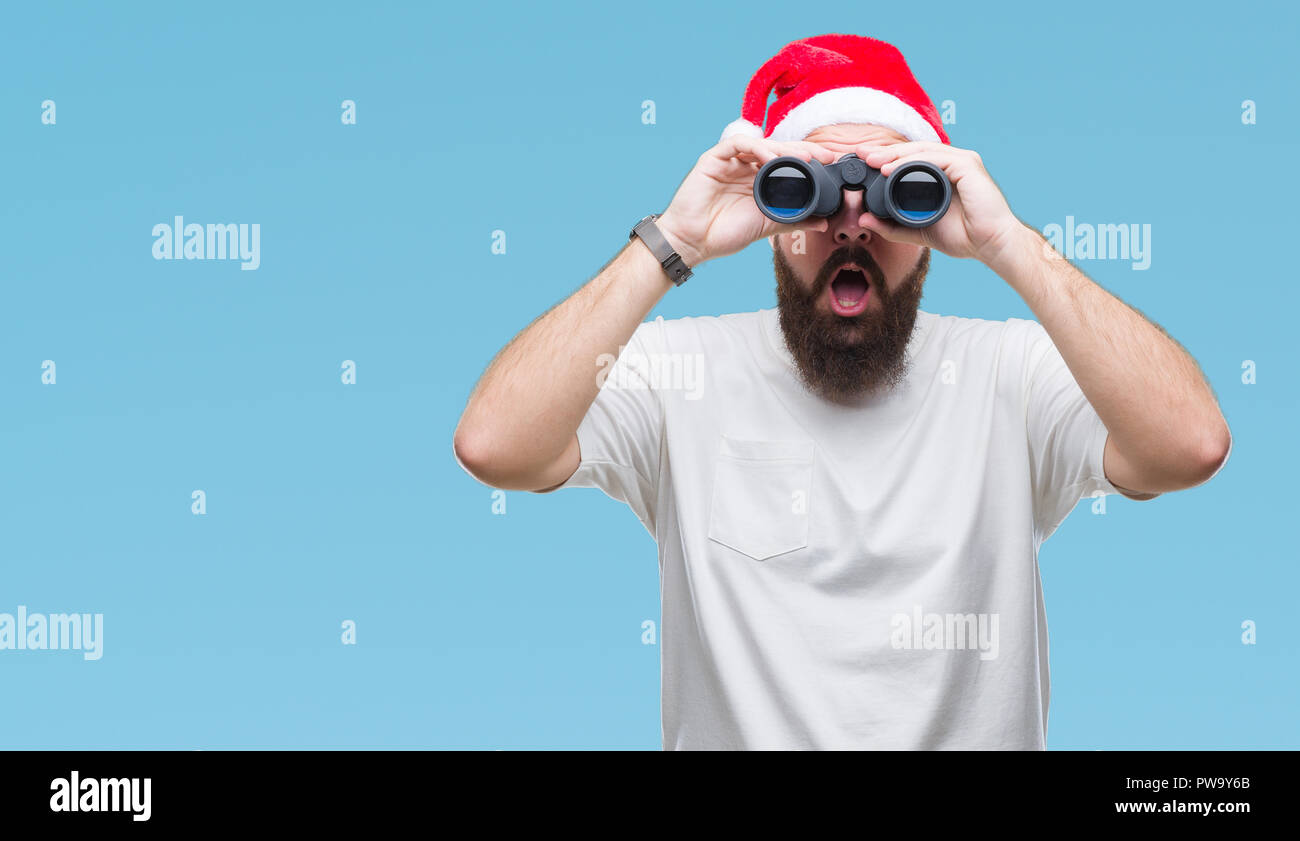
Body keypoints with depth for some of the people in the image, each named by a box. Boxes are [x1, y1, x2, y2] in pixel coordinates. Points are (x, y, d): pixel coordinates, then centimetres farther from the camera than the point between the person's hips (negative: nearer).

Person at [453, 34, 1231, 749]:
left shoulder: (1007, 373, -1)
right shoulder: (686, 369, -1)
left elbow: (1192, 446, -18)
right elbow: (492, 446, -17)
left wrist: (1007, 244, -20)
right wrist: (676, 243, -17)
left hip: (971, 732, 1)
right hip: (735, 732, -1)